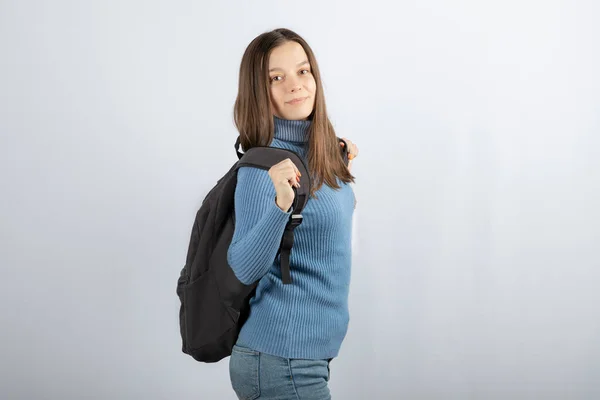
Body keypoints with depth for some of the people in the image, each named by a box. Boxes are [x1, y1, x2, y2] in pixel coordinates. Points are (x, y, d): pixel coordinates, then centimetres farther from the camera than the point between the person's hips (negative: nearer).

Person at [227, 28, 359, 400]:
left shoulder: (318, 152, 5)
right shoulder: (263, 164, -18)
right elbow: (245, 267, -25)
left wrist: (341, 170, 14)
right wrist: (281, 203, -38)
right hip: (281, 360, -8)